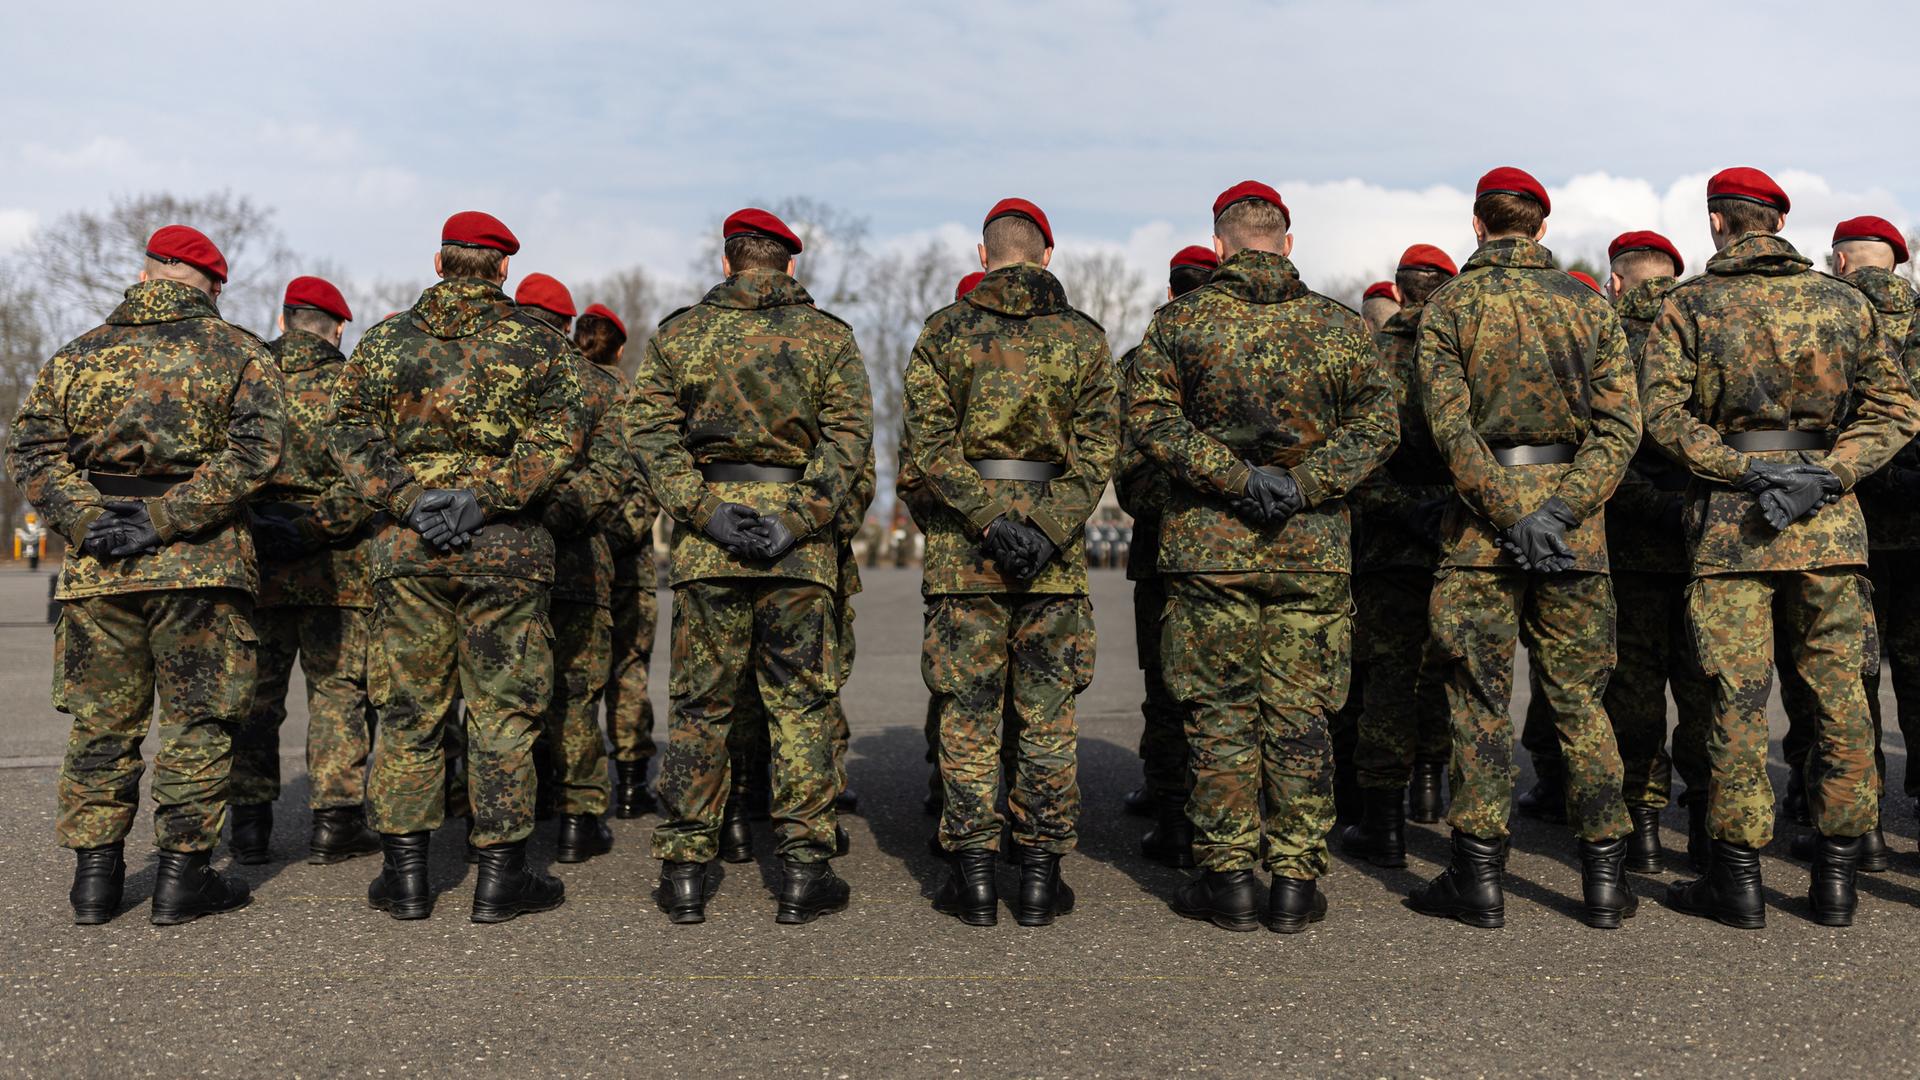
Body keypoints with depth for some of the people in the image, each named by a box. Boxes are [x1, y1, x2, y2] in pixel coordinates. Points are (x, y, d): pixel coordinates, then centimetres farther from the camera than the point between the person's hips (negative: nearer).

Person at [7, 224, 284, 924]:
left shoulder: (78, 354, 13)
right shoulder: (239, 352, 3)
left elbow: (31, 447, 5)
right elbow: (253, 448, -11)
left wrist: (88, 523, -5)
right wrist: (164, 519, -12)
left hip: (96, 568, 4)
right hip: (201, 563, -3)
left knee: (100, 722, 13)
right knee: (197, 722, 4)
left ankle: (95, 874, 19)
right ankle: (182, 876, 8)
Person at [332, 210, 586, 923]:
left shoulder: (383, 341, 9)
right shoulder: (540, 342, 3)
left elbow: (350, 433, 1)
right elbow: (559, 435, -10)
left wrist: (407, 499, -6)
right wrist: (484, 497, -13)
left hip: (408, 544, 2)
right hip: (506, 546, -2)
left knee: (408, 709, 10)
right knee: (503, 710, 4)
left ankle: (405, 876, 16)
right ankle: (500, 875, 10)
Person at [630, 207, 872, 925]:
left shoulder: (678, 333, 8)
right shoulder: (828, 336, 5)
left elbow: (650, 431, -2)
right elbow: (847, 437, -6)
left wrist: (706, 512, -8)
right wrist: (796, 522, -11)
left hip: (706, 541, 1)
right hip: (802, 541, -1)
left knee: (699, 704, 9)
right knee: (801, 703, 6)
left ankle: (684, 871, 15)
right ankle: (802, 872, 10)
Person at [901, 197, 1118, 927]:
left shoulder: (943, 332, 3)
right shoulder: (1084, 337, 6)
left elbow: (929, 443, -8)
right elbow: (1097, 448, -4)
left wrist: (989, 520, -11)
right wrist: (1047, 528, -10)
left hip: (962, 544, -1)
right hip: (1055, 549, 1)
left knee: (967, 715, 5)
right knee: (1047, 715, 7)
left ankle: (972, 878, 10)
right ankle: (1040, 879, 13)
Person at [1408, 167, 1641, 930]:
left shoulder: (1449, 304, 0)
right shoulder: (1590, 305, 8)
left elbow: (1449, 423, -12)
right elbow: (1621, 424, -2)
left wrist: (1511, 512, -12)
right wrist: (1560, 509, -9)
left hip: (1481, 523, -2)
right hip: (1576, 524, 3)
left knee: (1480, 700, 4)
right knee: (1579, 697, 10)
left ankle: (1479, 878, 9)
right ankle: (1604, 879, 15)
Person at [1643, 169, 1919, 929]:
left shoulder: (1688, 305, 1)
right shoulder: (1843, 302, 9)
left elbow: (1663, 414, -10)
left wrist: (1745, 470, -10)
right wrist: (1826, 473, -6)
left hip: (1729, 520, -2)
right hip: (1830, 521, 3)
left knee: (1738, 698, 1)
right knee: (1839, 694, 9)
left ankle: (1738, 879, 8)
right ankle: (1836, 878, 17)